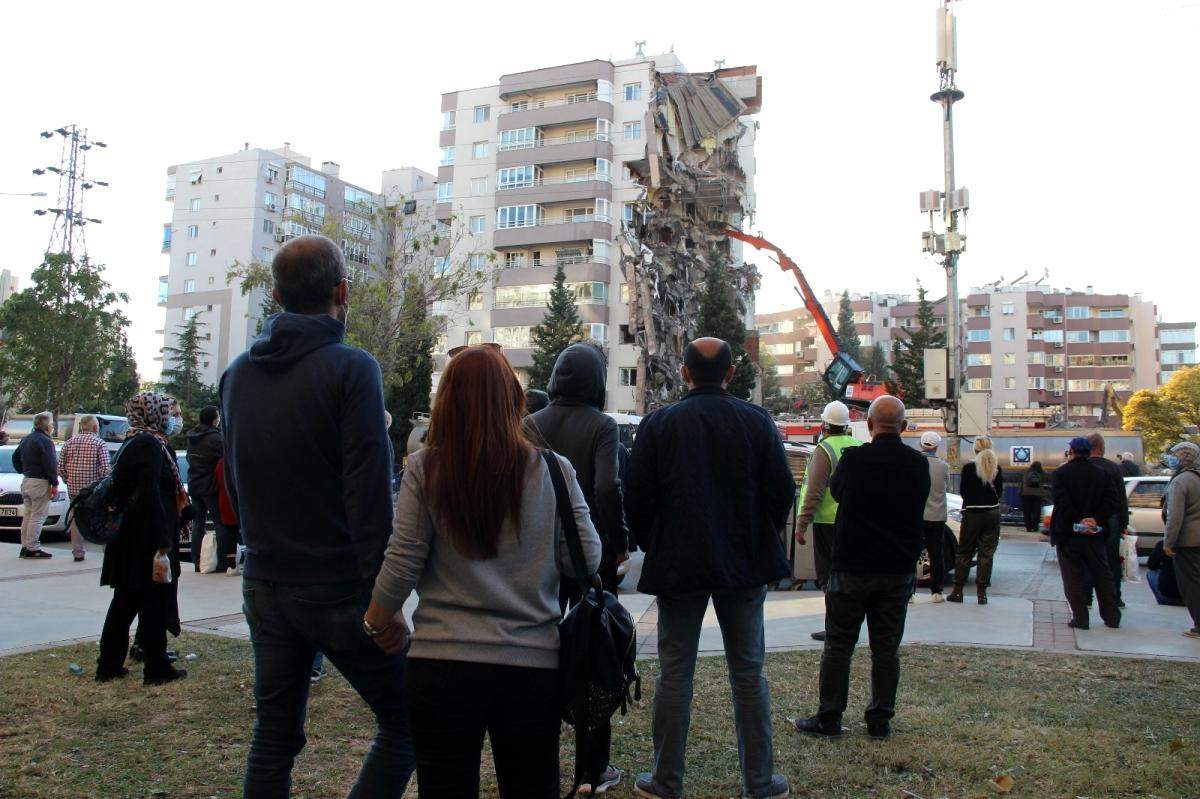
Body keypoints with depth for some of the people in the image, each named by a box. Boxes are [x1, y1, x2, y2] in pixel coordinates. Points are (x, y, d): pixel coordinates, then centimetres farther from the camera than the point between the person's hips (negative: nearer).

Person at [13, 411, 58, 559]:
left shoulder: (26, 440, 14)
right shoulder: (45, 441, -14)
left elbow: (15, 457, 23)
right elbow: (50, 465, -17)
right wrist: (54, 484, -12)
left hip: (26, 481, 9)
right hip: (40, 482, -9)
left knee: (28, 515, 14)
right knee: (38, 516, -6)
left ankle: (25, 546, 17)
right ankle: (33, 548, -6)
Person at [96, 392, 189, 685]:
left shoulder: (132, 443, 14)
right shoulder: (150, 445, -17)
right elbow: (150, 495, -24)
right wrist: (162, 542, -24)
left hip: (128, 539, 9)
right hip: (147, 539, -9)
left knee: (125, 601, 15)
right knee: (154, 601, 0)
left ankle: (109, 666, 23)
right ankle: (157, 668, 9)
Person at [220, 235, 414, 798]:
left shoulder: (238, 373, 8)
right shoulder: (351, 368, -13)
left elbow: (234, 485, 16)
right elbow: (369, 494, -19)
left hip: (265, 587, 7)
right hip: (341, 589, -6)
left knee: (273, 736, 16)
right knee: (404, 724, 8)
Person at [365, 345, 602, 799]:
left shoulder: (425, 469, -5)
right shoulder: (553, 470, -3)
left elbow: (401, 565, -4)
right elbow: (587, 561, -1)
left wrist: (378, 622, 14)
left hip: (442, 664, -1)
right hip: (533, 664, 1)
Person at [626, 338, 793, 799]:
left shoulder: (658, 424, -5)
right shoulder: (756, 421, -3)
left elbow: (637, 500, -4)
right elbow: (783, 491, -1)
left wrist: (654, 548, 11)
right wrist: (762, 545, 13)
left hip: (678, 566, -1)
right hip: (745, 567, 1)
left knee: (674, 675, 7)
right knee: (748, 673, 11)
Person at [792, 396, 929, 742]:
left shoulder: (855, 459, -13)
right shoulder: (918, 464, -2)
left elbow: (836, 490, 6)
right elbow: (918, 508, 12)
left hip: (852, 567, -3)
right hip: (899, 570, 3)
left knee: (838, 644, 6)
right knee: (886, 648, 11)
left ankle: (829, 719, 11)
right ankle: (880, 721, 18)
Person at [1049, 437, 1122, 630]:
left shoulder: (1062, 473, -9)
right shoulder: (1101, 473, 3)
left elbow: (1061, 503, -19)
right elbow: (1112, 500, -5)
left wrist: (1077, 521, -14)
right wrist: (1095, 519, -10)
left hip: (1068, 534, -4)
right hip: (1094, 534, 4)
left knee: (1073, 578, 4)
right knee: (1102, 576, 14)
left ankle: (1080, 618, 4)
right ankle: (1112, 616, 20)